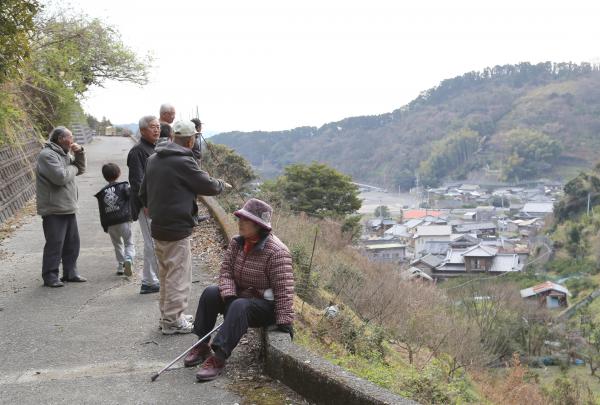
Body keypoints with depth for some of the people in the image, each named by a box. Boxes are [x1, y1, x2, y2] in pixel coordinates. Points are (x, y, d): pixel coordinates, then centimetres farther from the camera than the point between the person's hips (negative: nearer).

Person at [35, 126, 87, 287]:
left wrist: (79, 153, 4)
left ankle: (70, 273, 23)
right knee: (55, 245, -5)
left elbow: (80, 169, 20)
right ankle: (50, 277, 3)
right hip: (54, 210, -10)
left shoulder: (64, 154, 17)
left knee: (72, 243, 13)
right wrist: (72, 168, -6)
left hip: (68, 208, 10)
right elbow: (60, 177, -24)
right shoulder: (47, 155, -14)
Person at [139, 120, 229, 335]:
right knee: (178, 275, 1)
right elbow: (207, 186, -9)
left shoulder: (153, 159, 8)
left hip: (157, 227, 9)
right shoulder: (183, 162, -18)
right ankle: (173, 321, 8)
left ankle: (167, 315, 30)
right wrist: (221, 184, 11)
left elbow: (143, 193, 17)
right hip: (177, 229, -9)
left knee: (165, 273, 20)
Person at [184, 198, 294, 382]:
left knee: (240, 307, -35)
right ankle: (202, 346, -7)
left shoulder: (277, 252, -22)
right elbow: (226, 271, -2)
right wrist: (229, 297, -20)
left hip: (266, 305, -7)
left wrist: (285, 322, -26)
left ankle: (218, 358, -35)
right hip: (240, 295, 7)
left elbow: (284, 290, -24)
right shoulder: (237, 243, 0)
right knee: (210, 293, -12)